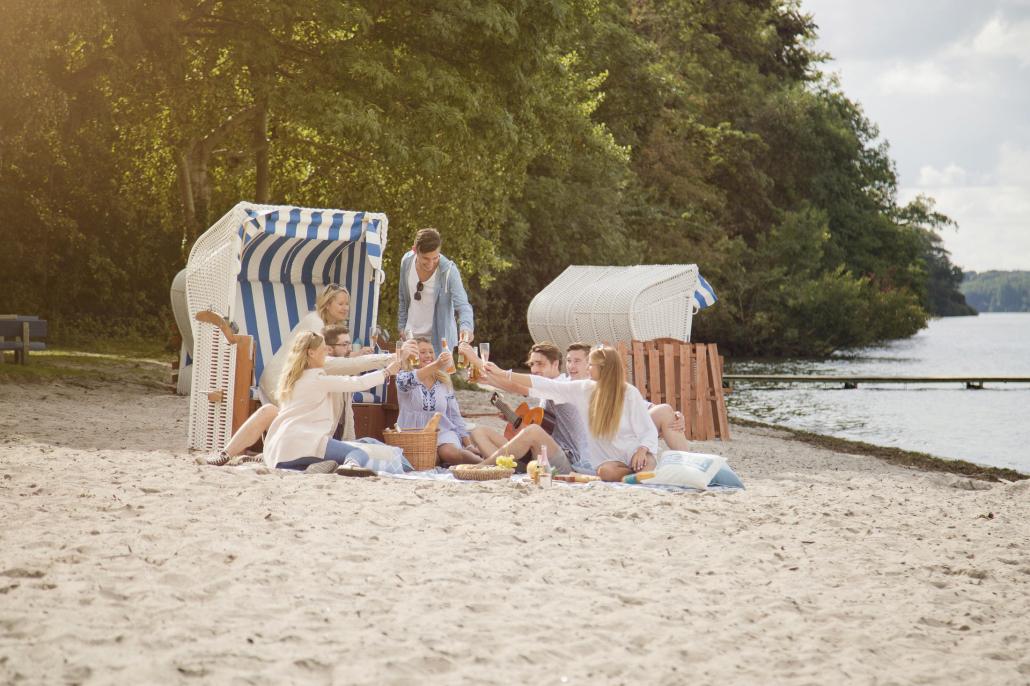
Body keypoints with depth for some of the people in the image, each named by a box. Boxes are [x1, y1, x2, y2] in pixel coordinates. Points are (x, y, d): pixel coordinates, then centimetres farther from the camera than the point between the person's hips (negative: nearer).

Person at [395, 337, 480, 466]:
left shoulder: (444, 382, 16)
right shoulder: (404, 377, 3)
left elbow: (455, 416, 17)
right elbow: (407, 382, -24)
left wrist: (469, 445, 5)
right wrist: (436, 365, -39)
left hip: (443, 431, 2)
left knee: (449, 452, -35)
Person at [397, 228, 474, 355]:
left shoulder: (448, 271, -21)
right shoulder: (407, 261, -8)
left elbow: (462, 305, -29)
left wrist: (466, 326, -48)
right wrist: (402, 327, 8)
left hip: (439, 339, -4)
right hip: (411, 335, 4)